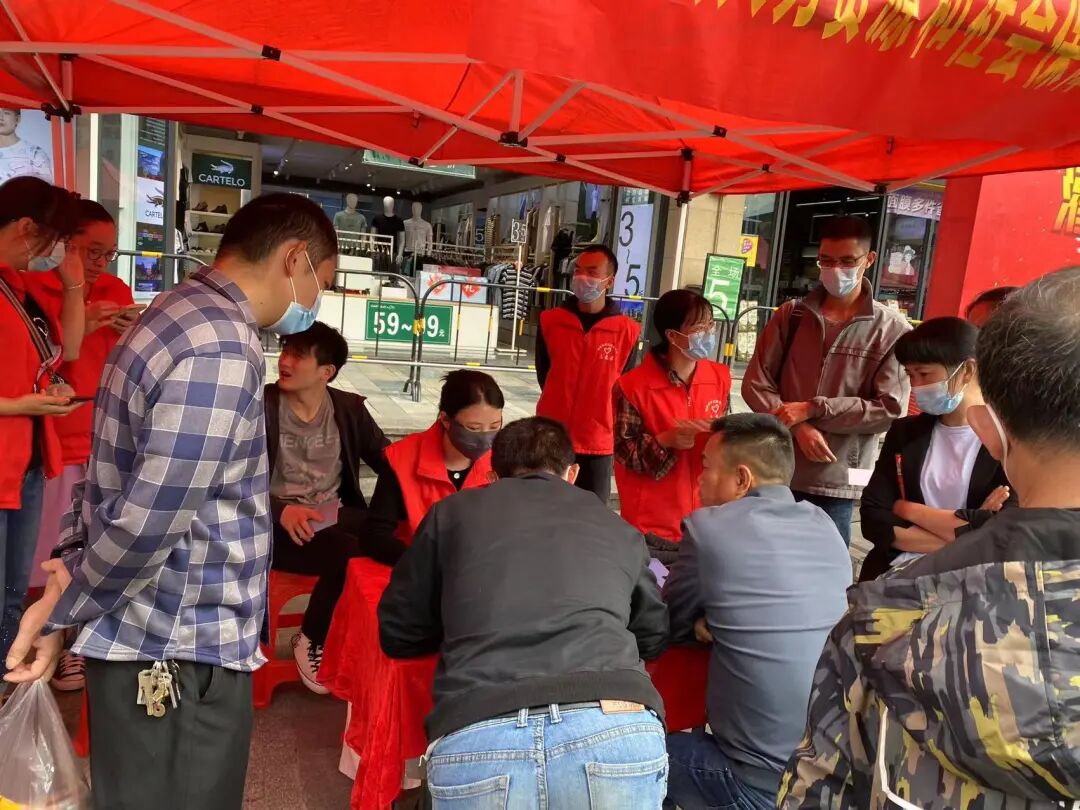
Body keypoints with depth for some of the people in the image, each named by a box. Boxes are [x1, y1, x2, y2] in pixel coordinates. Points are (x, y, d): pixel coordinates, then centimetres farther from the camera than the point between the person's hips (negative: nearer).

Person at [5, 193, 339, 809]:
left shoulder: (185, 313, 9)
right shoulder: (222, 352, -24)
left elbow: (123, 480, 14)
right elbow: (147, 525, -24)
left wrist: (71, 563, 9)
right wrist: (61, 615, -9)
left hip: (156, 642, 9)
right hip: (181, 656, -9)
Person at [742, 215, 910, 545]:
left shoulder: (892, 330, -3)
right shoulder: (789, 316, 5)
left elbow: (891, 409, -9)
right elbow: (755, 384, 2)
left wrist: (811, 409, -14)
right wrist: (798, 427, -13)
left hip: (837, 481, -2)